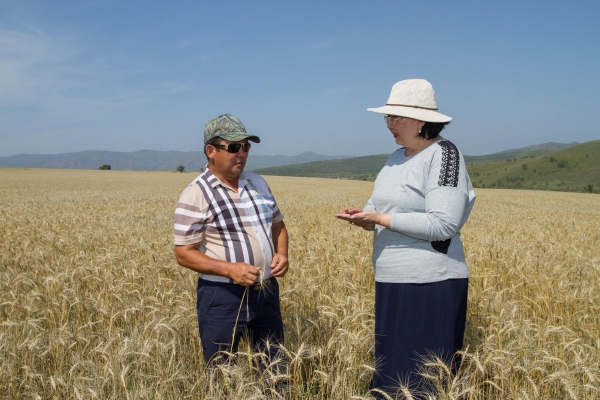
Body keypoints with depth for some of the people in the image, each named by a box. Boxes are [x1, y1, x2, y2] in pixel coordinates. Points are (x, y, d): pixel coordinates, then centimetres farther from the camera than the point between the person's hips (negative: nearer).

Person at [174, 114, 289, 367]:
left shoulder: (258, 183, 7)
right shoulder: (195, 196, -11)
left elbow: (278, 225, 17)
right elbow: (184, 253, -11)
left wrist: (282, 253, -4)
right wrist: (229, 268, -23)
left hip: (266, 291, 6)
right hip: (222, 297, -5)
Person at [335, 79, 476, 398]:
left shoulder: (443, 155, -12)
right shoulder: (397, 157, 13)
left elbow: (443, 225, -21)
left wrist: (379, 218, -19)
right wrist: (364, 218, -3)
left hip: (431, 286, -9)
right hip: (392, 283, 9)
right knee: (391, 370, 16)